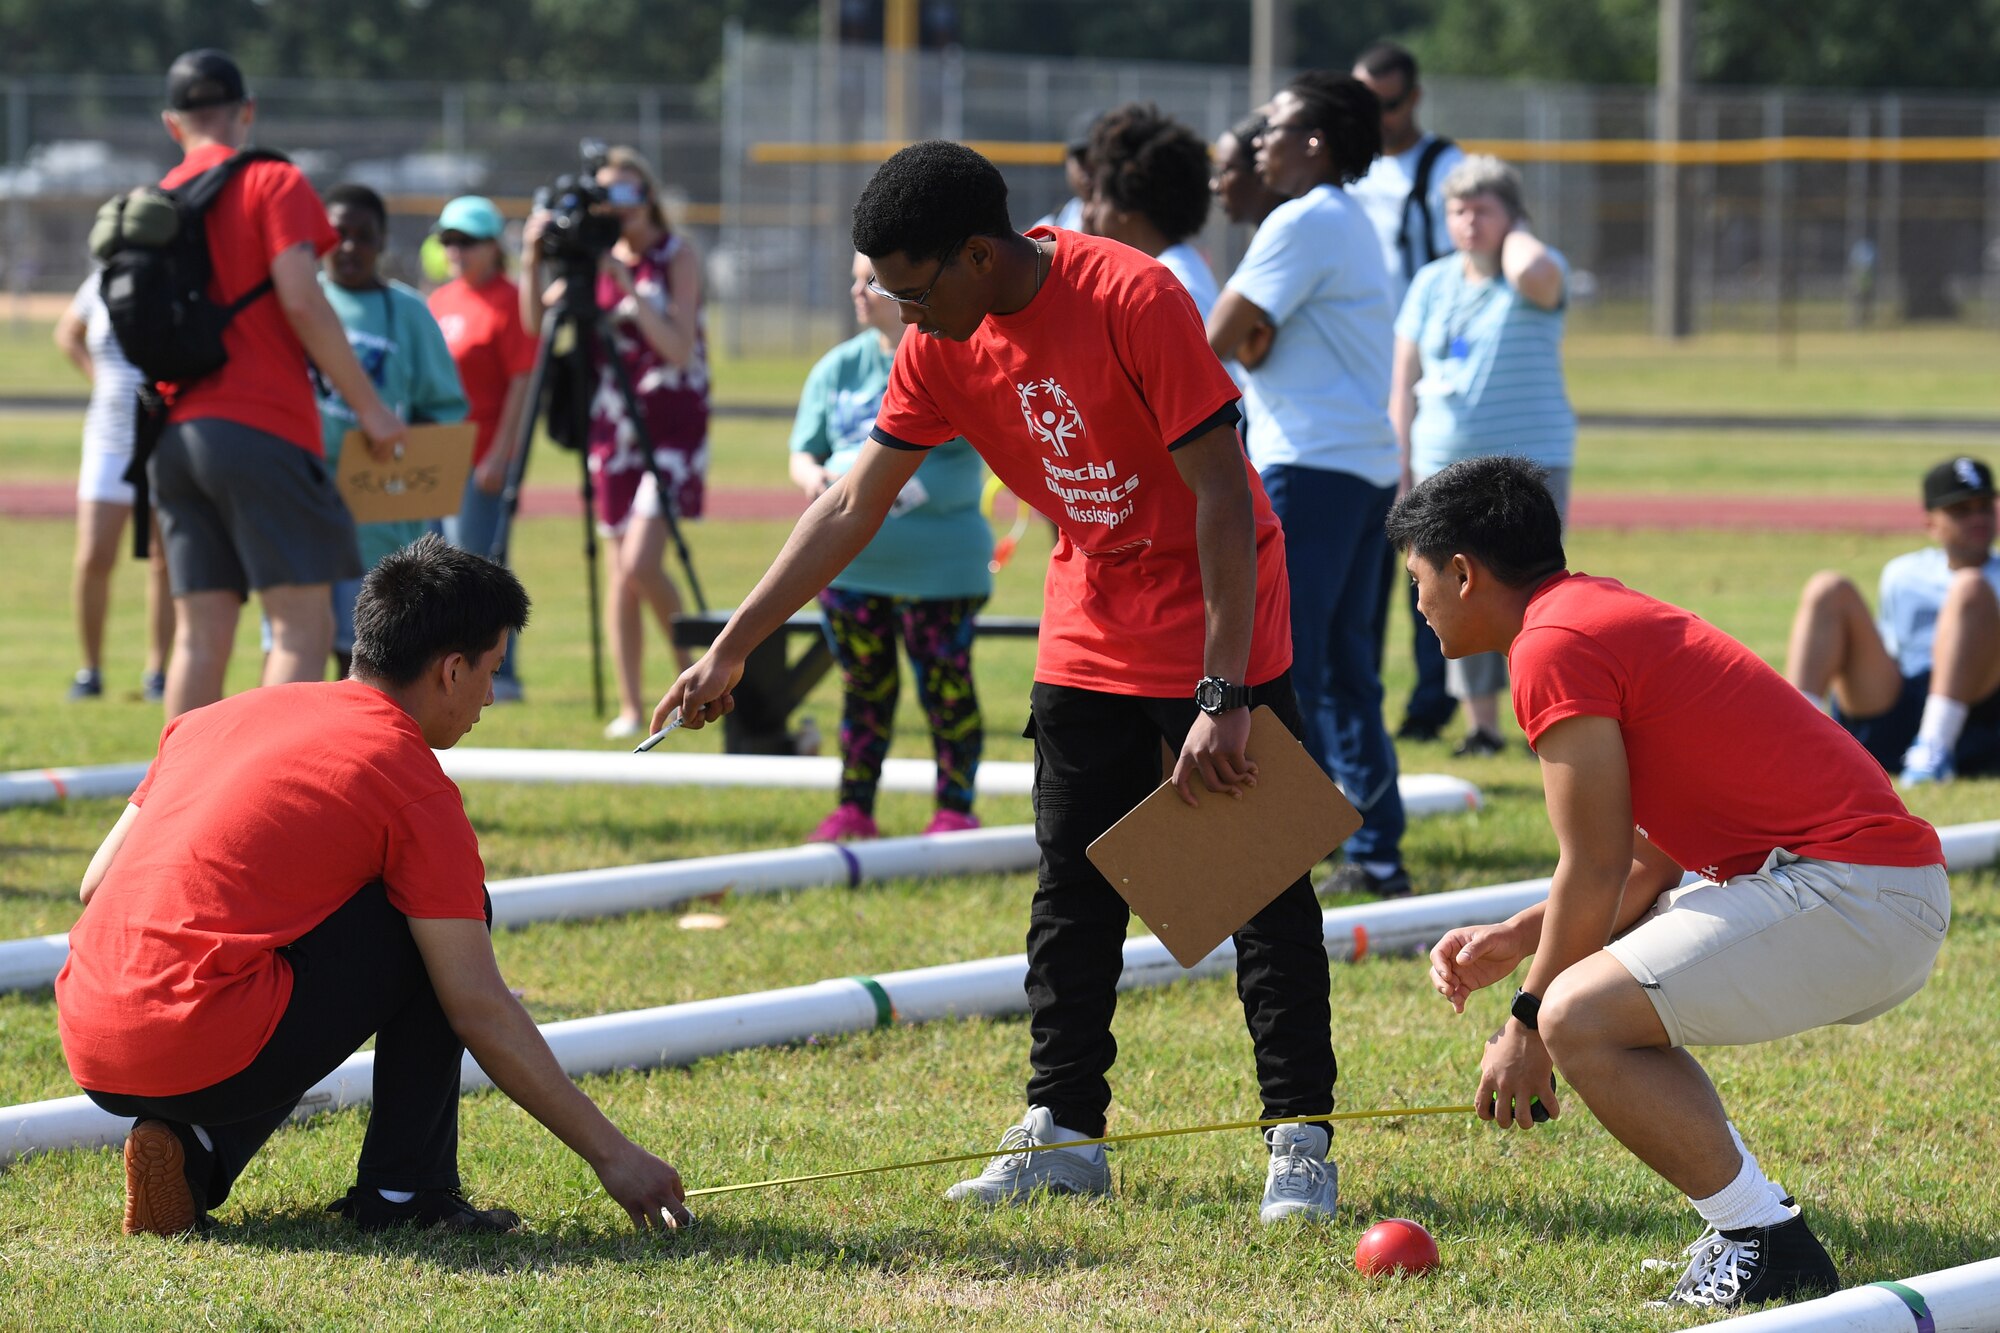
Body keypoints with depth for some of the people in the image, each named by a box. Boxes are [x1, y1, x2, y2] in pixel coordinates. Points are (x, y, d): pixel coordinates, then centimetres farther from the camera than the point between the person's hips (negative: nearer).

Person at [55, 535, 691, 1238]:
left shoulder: (222, 716, 18)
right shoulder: (413, 783, -2)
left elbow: (97, 885, 20)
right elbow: (480, 1012, -3)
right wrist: (612, 1154, 3)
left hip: (89, 1049, 7)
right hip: (210, 1059, -7)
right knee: (446, 924, 9)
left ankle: (192, 1152, 12)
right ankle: (403, 1191, 11)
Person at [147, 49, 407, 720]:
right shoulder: (272, 183, -2)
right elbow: (302, 301, -12)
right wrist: (369, 406, -7)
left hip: (176, 433, 6)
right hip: (261, 428, -6)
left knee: (199, 633, 6)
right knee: (303, 624, -6)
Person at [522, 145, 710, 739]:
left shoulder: (678, 256, -7)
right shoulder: (595, 256, 6)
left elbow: (679, 348, -18)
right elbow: (535, 321, -2)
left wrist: (624, 282, -23)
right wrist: (533, 259, -17)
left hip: (672, 423, -5)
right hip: (614, 423, 5)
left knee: (641, 562, -16)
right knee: (621, 569, 3)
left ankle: (693, 662, 7)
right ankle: (631, 706, 9)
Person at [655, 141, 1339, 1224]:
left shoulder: (1134, 301, -25)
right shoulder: (943, 346, -5)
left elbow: (1222, 497, -24)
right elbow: (853, 504, 3)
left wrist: (1221, 698, -26)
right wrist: (733, 645, 0)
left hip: (1220, 624, -6)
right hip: (1090, 637, 7)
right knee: (1072, 891, 7)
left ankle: (1299, 1137, -1)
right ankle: (1063, 1132, 13)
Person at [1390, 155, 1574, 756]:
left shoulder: (1541, 276, -2)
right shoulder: (1432, 284, 12)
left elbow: (1531, 273, -31)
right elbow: (1404, 383, 14)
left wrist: (1516, 232, -9)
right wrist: (1401, 471, 7)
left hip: (1529, 462, -4)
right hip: (1445, 467, 5)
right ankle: (1481, 726, 11)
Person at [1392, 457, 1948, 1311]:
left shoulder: (1555, 647, -11)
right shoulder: (1612, 616, 21)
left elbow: (1595, 872, -11)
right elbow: (1649, 862, 24)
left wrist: (1527, 1023, 0)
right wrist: (1513, 940, 20)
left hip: (1851, 893, -11)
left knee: (1581, 1018, -20)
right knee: (1597, 975, 22)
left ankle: (1771, 1249, -10)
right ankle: (1746, 1226, 19)